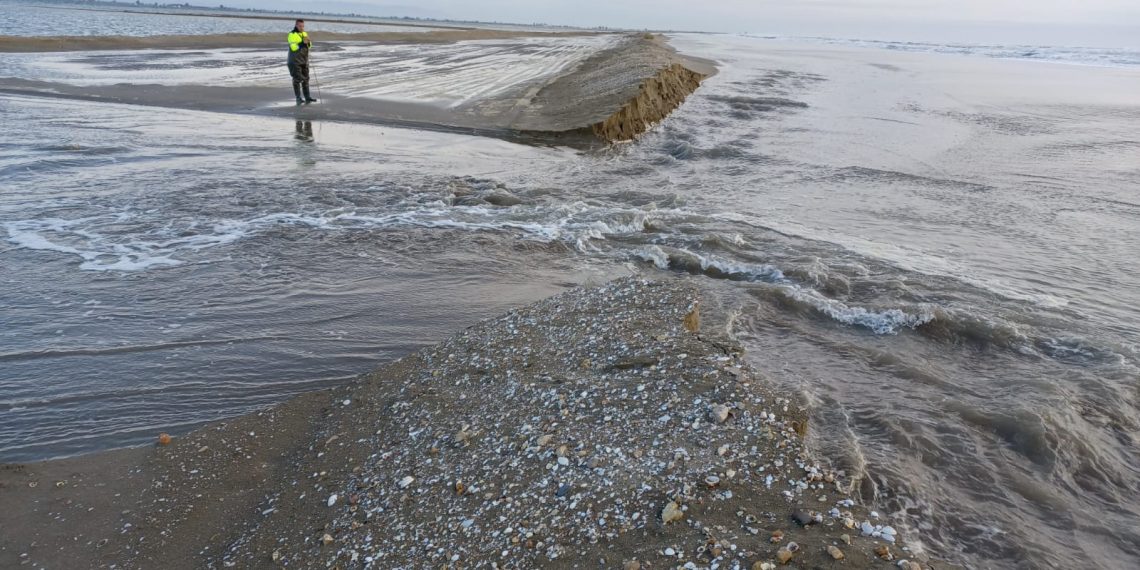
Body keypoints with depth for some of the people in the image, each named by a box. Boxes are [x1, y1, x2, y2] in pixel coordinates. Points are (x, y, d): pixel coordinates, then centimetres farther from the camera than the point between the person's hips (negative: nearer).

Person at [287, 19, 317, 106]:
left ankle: (307, 98, 10)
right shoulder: (292, 35, -12)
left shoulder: (305, 33, 10)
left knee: (305, 78, 6)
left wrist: (308, 42, -15)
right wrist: (303, 43, -29)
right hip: (295, 60, -7)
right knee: (297, 79, -6)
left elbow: (309, 45, 6)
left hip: (304, 60, 7)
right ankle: (298, 98, -3)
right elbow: (293, 47, -21)